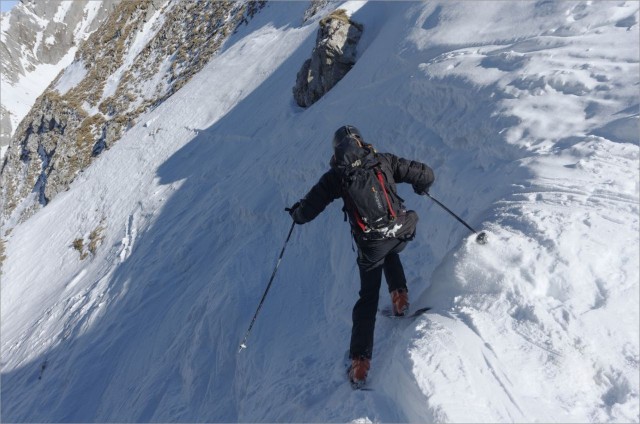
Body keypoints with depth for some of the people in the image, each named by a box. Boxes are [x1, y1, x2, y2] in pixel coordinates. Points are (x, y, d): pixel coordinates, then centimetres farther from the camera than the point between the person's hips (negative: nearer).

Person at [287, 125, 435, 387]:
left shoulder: (335, 176, 2)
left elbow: (308, 210, 1)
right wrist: (421, 187, 30)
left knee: (368, 298, 15)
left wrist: (296, 213, 25)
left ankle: (360, 361, 15)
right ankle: (399, 297, 24)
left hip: (370, 245, -1)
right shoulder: (384, 161, 5)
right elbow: (425, 174, 6)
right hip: (401, 233, 2)